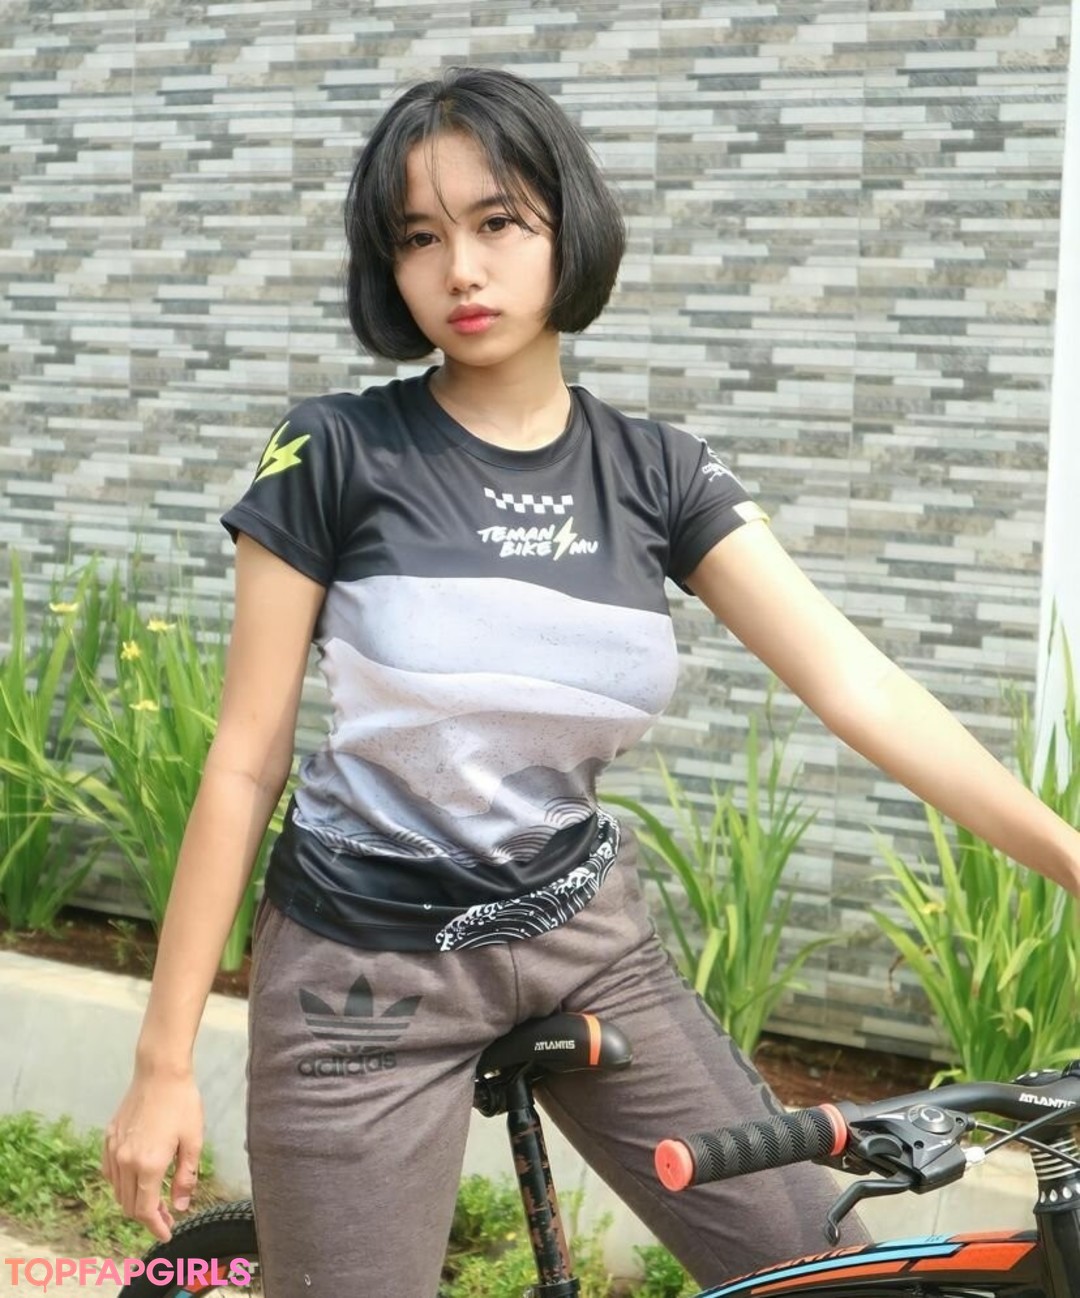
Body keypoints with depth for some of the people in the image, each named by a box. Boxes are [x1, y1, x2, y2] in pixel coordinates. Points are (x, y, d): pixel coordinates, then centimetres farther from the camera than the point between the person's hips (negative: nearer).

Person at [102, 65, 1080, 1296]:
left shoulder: (655, 472, -2)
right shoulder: (335, 456, -11)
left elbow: (858, 685, -9)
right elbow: (245, 763, -9)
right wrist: (163, 1062, -7)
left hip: (585, 944, 4)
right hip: (367, 974, -3)